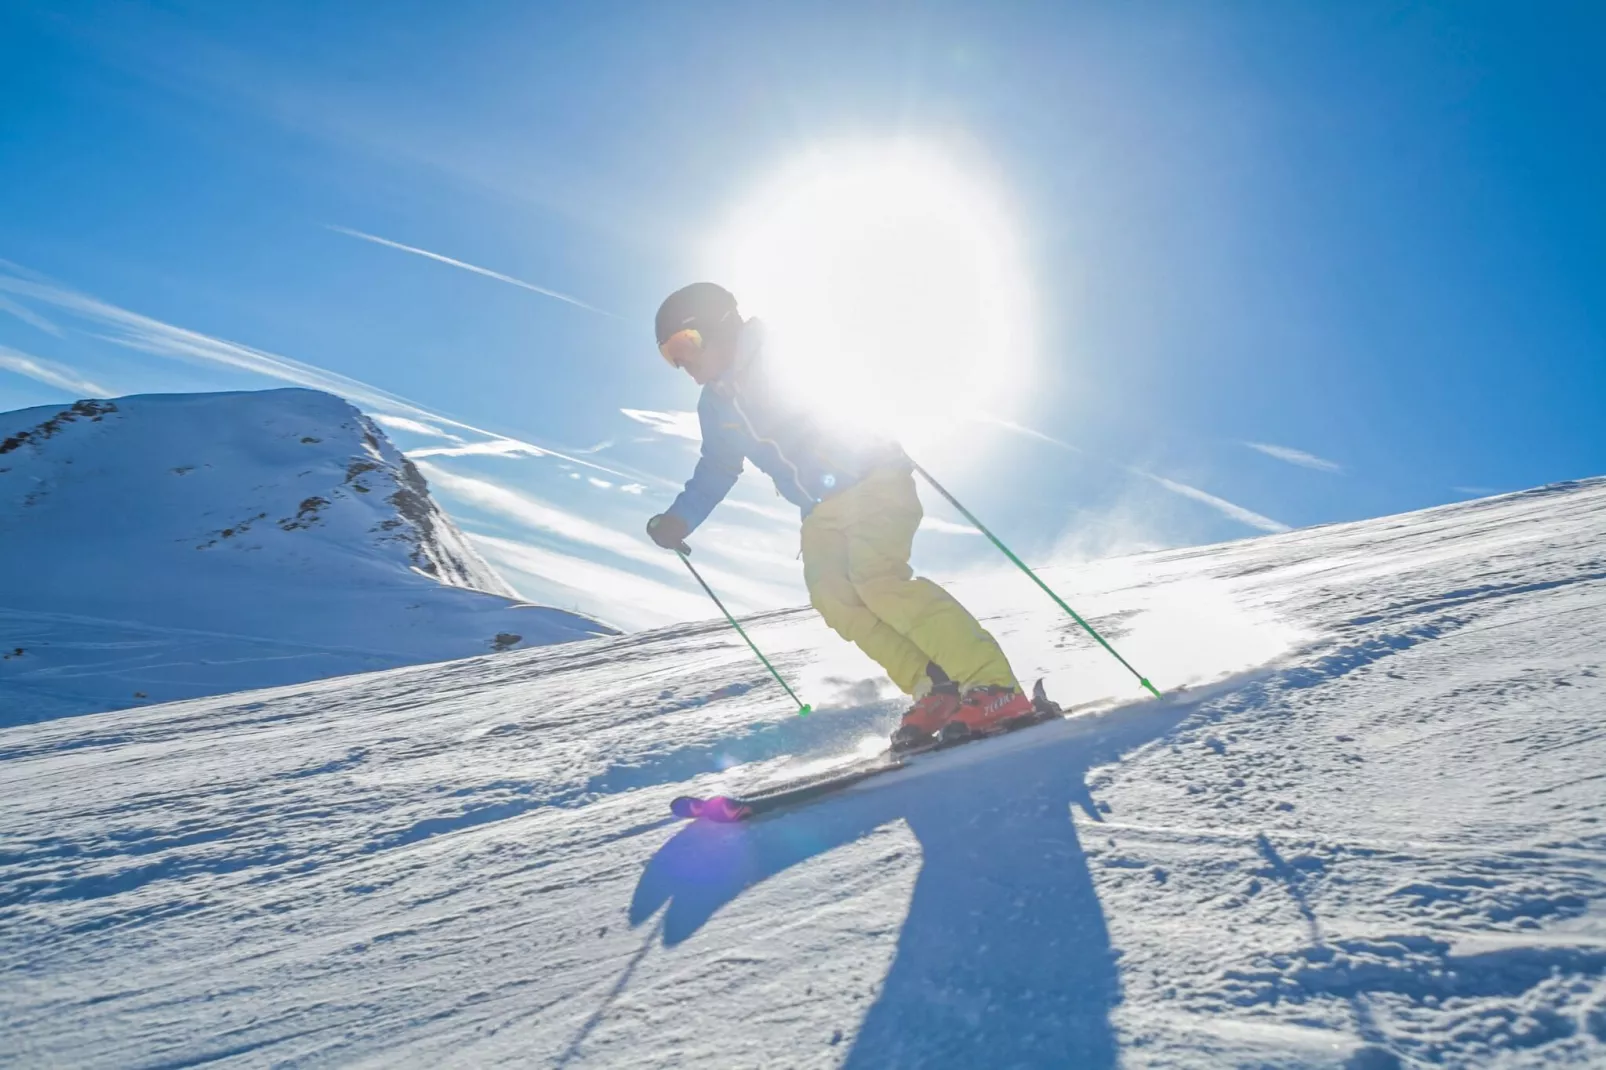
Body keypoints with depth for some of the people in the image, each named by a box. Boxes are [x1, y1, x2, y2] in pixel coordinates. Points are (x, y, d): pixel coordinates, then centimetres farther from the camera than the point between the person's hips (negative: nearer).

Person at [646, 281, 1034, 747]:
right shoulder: (714, 405, 11)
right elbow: (715, 471, 25)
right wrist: (678, 518, 15)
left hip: (872, 479, -7)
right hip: (822, 510, 7)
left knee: (877, 577, -27)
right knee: (833, 597, -15)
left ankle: (993, 686, -27)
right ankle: (936, 690, -14)